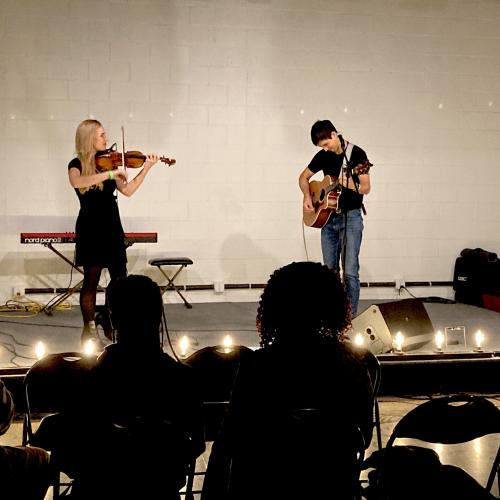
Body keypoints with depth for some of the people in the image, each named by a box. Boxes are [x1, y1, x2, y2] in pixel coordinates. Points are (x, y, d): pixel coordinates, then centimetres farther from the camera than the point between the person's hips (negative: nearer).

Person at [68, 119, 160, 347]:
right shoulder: (77, 164, -5)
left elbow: (127, 190, 3)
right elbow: (77, 182, -29)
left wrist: (146, 168, -5)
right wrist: (109, 174, -32)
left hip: (112, 227, 5)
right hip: (90, 228, -5)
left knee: (120, 279, 4)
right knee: (91, 280, -2)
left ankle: (111, 324, 18)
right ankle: (89, 329, 7)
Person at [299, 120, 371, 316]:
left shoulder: (356, 153, -8)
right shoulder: (323, 156, 7)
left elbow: (366, 188, -10)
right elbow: (304, 177, 20)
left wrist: (348, 184, -29)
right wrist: (307, 196, 3)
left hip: (350, 217, -5)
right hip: (328, 217, 5)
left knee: (350, 271, -11)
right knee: (329, 270, 9)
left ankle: (350, 316, -7)